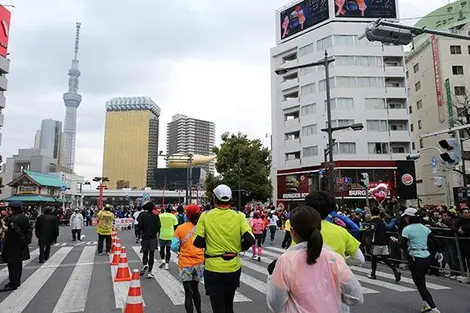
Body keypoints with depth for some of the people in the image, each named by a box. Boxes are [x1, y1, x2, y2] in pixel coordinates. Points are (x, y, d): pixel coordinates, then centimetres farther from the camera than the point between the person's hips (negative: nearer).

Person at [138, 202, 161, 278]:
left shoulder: (142, 215, -4)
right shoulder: (156, 216, -4)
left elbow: (140, 225, -9)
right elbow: (158, 226, -6)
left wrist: (141, 233, 9)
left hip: (145, 237, 0)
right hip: (153, 237, 0)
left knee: (145, 253, 14)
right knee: (151, 255, 6)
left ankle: (145, 265, -14)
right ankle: (149, 272, 5)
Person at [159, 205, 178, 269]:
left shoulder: (160, 215, -2)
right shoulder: (173, 216, -2)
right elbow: (175, 227, 0)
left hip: (162, 235, 0)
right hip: (170, 235, 0)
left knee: (162, 249, 17)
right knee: (168, 250, 8)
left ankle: (163, 260, -1)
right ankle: (167, 264, 8)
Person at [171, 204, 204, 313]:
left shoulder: (180, 228, -8)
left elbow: (174, 247, -9)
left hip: (185, 264, -2)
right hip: (199, 263, 2)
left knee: (188, 293, 8)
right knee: (195, 289, 24)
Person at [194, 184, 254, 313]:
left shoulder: (206, 216, -9)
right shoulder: (238, 216, -6)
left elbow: (198, 242, -9)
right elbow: (250, 239, -13)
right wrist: (239, 248, 7)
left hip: (214, 268, -2)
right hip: (234, 267, 3)